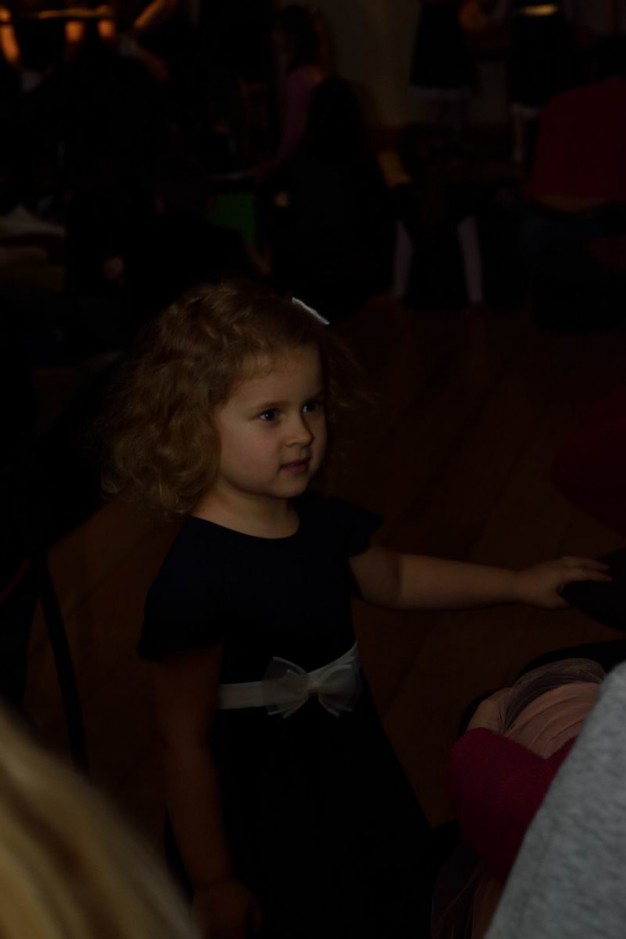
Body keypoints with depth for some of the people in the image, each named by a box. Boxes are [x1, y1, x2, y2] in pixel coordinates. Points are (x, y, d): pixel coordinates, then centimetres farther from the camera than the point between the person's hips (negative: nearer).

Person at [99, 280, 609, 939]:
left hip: (358, 785, 8)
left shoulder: (321, 523, -5)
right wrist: (212, 884, -18)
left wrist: (518, 584, 18)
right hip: (265, 823, -8)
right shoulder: (195, 580, -29)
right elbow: (185, 745, -24)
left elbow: (390, 578, 17)